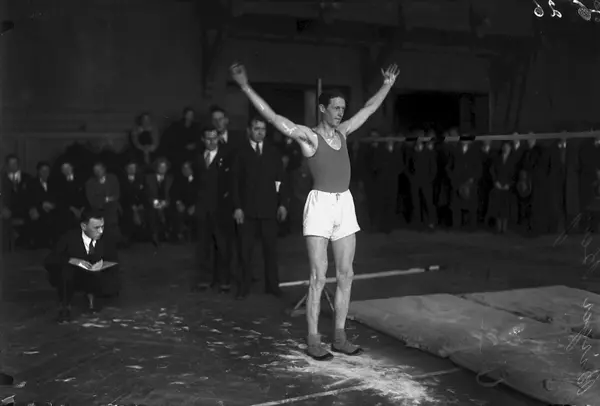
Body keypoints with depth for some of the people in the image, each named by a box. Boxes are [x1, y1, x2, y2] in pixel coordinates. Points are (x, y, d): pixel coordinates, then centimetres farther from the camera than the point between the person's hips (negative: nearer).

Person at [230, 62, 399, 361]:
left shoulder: (342, 132, 13)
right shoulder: (307, 136, -4)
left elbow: (369, 109, 26)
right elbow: (271, 116, -14)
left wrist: (387, 85, 30)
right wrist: (246, 87, -22)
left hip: (345, 205, 6)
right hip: (320, 205, -6)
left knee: (345, 275, 7)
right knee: (318, 277, -6)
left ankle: (340, 338, 17)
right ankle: (313, 341, 3)